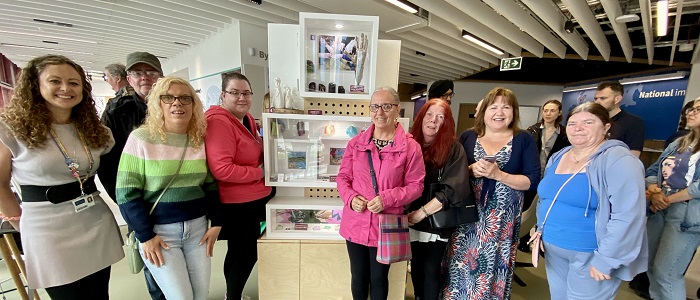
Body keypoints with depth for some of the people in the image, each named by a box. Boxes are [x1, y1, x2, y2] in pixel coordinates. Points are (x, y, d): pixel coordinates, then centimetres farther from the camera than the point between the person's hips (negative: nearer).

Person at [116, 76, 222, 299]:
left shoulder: (201, 139, 2)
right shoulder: (141, 138, -10)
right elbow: (127, 192, -9)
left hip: (198, 226, 4)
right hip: (158, 230, -4)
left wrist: (216, 223, 1)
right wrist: (145, 235, -12)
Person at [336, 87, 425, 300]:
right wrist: (351, 198, -14)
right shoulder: (356, 143, -1)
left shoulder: (410, 146, -9)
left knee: (379, 278, 19)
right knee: (358, 277, 21)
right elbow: (343, 177, 4)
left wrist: (387, 199, -20)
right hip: (355, 223, 3)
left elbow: (415, 185, -6)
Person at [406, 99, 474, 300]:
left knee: (431, 269, 8)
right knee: (416, 266, 19)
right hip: (413, 219, 4)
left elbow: (453, 190, -19)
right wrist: (409, 213, -8)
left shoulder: (453, 149, -10)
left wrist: (421, 213, -20)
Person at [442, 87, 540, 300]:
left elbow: (532, 180, -3)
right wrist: (471, 170, -14)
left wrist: (498, 174, -17)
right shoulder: (467, 137, 4)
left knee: (493, 267, 6)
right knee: (461, 265, 7)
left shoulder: (524, 140, 2)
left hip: (502, 219, 0)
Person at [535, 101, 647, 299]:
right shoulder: (557, 158, 5)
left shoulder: (618, 160, -17)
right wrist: (541, 230, 10)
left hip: (590, 255, -6)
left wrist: (606, 259, -22)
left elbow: (628, 215, -22)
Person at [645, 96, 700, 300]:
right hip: (659, 210, 6)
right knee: (651, 265, 14)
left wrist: (669, 199, -13)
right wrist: (653, 191, -8)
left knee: (666, 273, -2)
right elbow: (653, 170, 11)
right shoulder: (678, 144, 13)